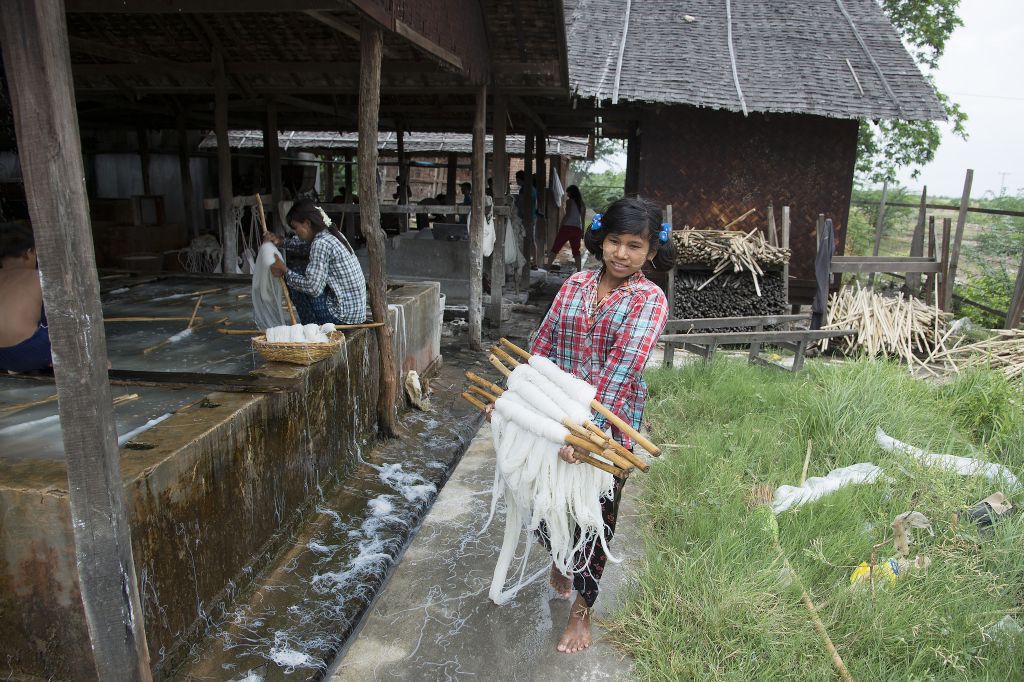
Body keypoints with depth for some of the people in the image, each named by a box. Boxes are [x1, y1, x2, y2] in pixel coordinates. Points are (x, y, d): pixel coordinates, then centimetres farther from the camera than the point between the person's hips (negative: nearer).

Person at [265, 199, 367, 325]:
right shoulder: (332, 234, 10)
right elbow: (302, 243, 32)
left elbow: (313, 288, -22)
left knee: (292, 277, -1)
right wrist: (280, 241, 17)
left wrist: (285, 271, -10)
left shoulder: (321, 244, -18)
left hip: (342, 317, -9)